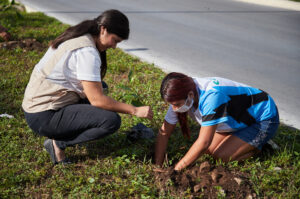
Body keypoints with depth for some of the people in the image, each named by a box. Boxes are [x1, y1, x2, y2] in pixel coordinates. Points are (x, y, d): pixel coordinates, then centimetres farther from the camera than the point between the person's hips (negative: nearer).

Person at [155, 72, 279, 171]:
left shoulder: (211, 95, -39)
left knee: (221, 156, -18)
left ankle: (260, 145, 5)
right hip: (239, 118, 8)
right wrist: (157, 166, -17)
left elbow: (204, 142, -36)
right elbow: (163, 133, -9)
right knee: (208, 150, -3)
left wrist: (177, 169, -27)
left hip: (264, 118, -8)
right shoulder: (181, 96, -15)